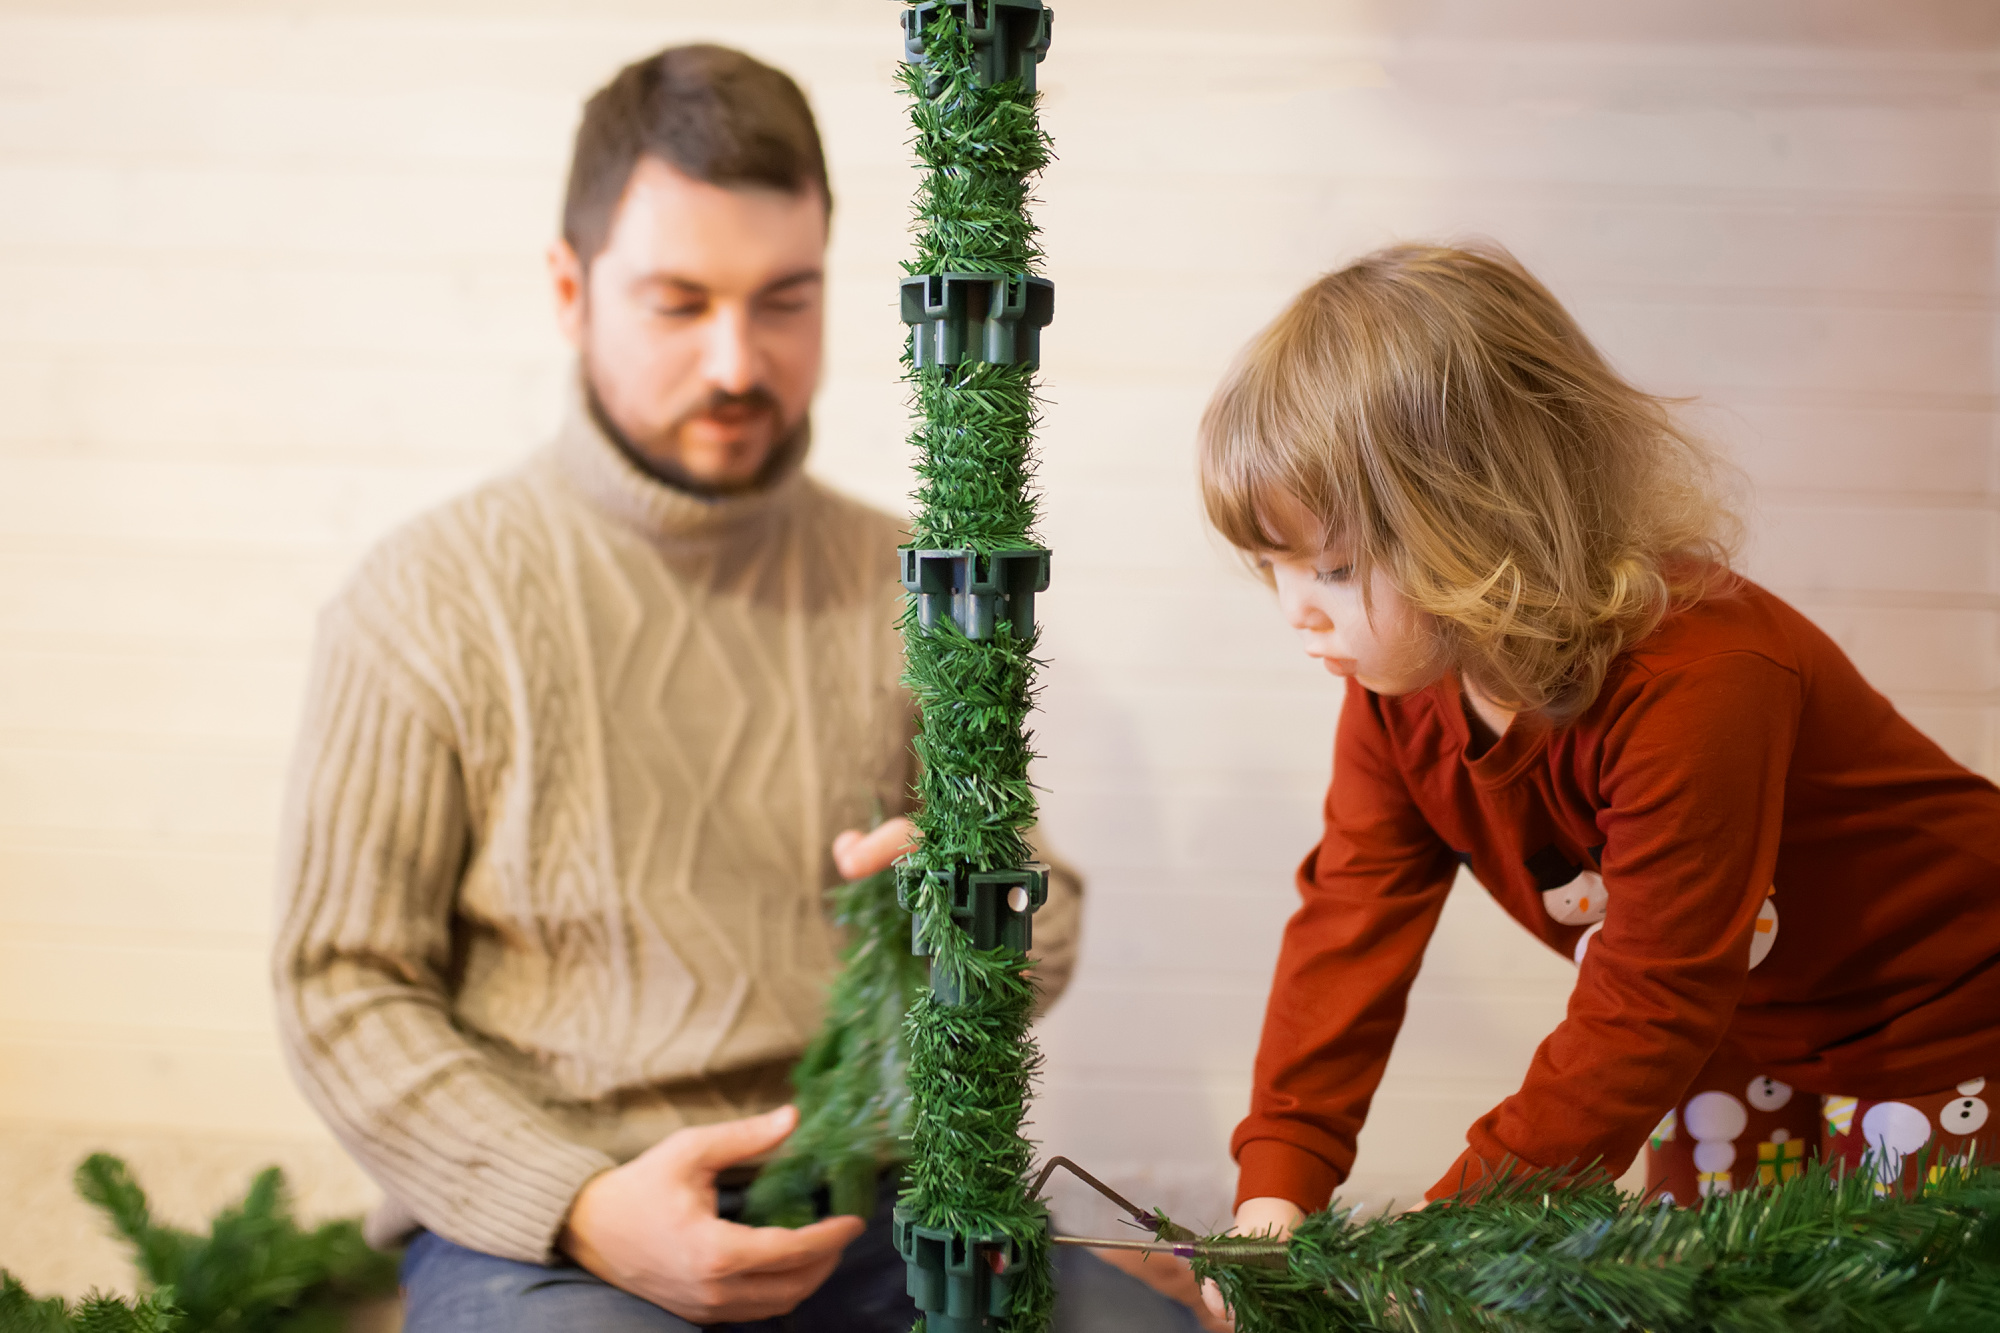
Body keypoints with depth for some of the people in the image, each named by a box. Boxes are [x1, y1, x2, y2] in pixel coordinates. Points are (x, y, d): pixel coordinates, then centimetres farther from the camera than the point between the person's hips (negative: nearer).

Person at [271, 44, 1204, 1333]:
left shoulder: (902, 586, 10)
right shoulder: (430, 599, 1)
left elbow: (1044, 942, 12)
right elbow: (345, 989, -1)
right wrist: (584, 1209, -15)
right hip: (538, 1220, -2)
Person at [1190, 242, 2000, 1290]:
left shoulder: (1697, 688, -38)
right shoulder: (1400, 686, -14)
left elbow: (1644, 1009, -35)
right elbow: (1352, 919, -12)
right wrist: (1275, 1185, -21)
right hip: (1735, 1036, 7)